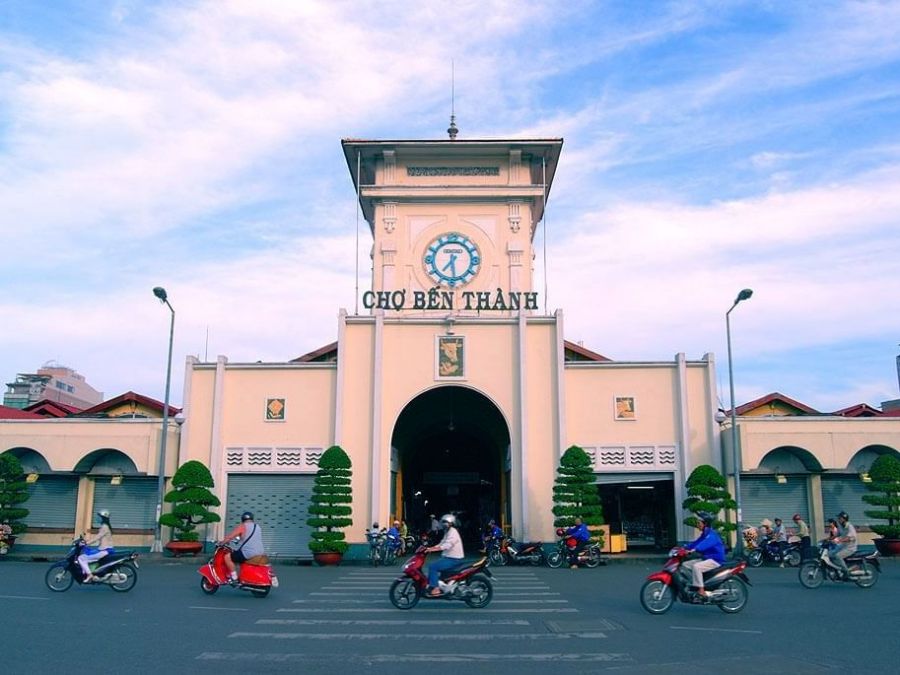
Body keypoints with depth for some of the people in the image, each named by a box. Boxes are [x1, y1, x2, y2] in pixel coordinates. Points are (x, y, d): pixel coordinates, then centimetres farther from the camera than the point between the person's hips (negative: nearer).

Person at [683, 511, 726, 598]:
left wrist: (694, 550, -51)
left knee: (696, 567, -32)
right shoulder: (704, 534, 15)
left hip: (715, 560, -10)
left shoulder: (712, 534, -17)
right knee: (685, 565, 4)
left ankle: (701, 590, -30)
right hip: (706, 558, 10)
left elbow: (705, 543, -36)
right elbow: (696, 542, 12)